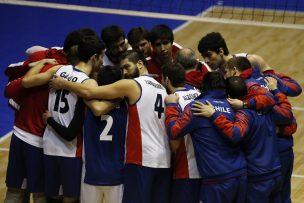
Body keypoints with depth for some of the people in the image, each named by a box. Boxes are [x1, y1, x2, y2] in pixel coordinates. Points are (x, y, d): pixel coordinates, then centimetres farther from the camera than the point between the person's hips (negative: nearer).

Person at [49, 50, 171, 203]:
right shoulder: (162, 88, 17)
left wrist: (63, 84, 4)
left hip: (141, 160, -7)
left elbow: (88, 92, -9)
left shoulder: (131, 85, -5)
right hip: (164, 161, 7)